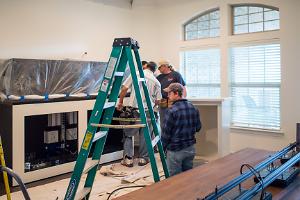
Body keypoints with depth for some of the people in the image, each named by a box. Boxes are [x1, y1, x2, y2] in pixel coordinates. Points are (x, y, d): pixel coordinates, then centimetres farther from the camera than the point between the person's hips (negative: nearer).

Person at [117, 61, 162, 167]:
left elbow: (124, 88, -2)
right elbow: (157, 100, 4)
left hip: (134, 109, -1)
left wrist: (120, 102, 10)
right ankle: (143, 158, 17)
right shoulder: (156, 82, 6)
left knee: (128, 133, 8)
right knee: (145, 134, 11)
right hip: (148, 110, 2)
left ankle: (128, 158, 6)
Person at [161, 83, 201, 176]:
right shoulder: (193, 108, 2)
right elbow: (198, 127, 11)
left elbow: (166, 133, -14)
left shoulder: (171, 111, -19)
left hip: (176, 150, -6)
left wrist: (162, 148, -1)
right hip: (190, 148, 7)